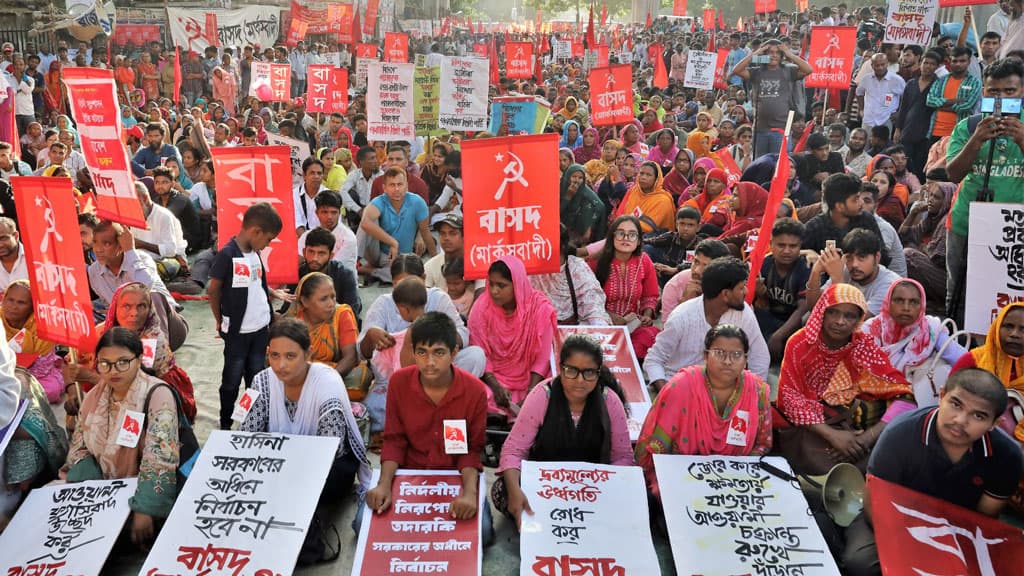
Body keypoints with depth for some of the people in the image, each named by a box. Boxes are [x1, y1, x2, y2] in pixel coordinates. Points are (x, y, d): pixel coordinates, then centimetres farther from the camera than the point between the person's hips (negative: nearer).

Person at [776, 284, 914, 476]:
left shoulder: (865, 347, -4)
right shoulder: (800, 343, -6)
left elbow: (903, 396, -10)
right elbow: (790, 397, -11)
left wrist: (869, 437, -25)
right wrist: (832, 435, -24)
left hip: (854, 428, 2)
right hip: (809, 429, -2)